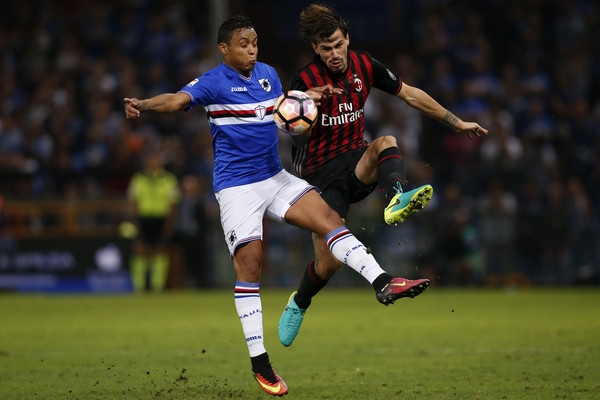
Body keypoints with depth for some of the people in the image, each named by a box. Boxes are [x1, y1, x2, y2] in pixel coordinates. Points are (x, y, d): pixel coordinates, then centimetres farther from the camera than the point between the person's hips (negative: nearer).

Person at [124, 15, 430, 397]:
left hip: (275, 176, 6)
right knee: (249, 263, -10)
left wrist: (308, 97, 8)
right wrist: (144, 105, -48)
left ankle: (383, 282, -8)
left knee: (329, 218, -8)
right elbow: (177, 100, -28)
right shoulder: (213, 82, -10)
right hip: (236, 186, -6)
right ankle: (260, 362, -6)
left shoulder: (268, 73, 9)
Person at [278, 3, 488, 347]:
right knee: (328, 264, -8)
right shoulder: (305, 82, -13)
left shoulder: (364, 66, -1)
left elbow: (410, 94, 11)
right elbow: (298, 141, -16)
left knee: (386, 143, -31)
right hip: (322, 174, -3)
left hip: (357, 165, 3)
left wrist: (456, 122, 14)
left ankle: (397, 200, -57)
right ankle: (299, 303, 23)